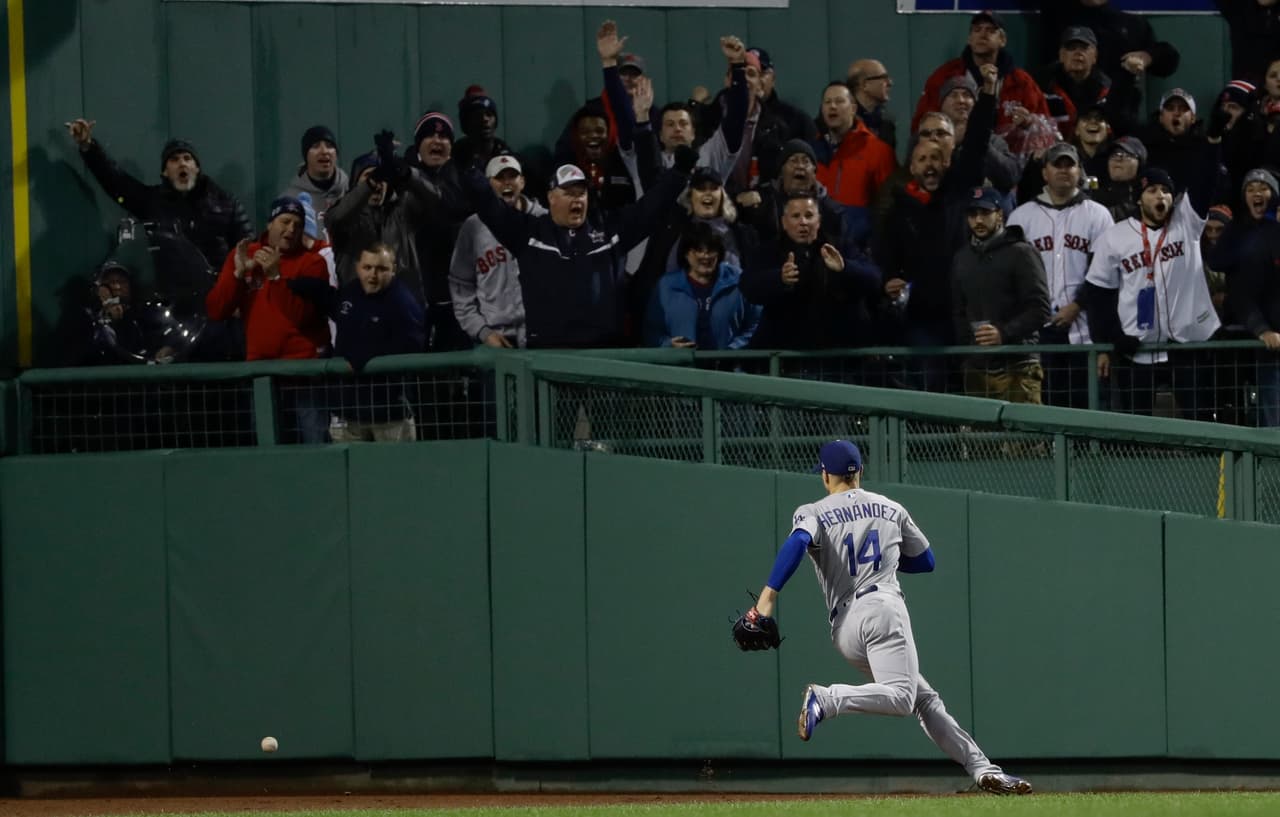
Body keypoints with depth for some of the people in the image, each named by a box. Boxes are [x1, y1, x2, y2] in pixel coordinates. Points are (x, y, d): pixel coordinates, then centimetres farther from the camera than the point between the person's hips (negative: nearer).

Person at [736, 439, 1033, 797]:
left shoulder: (811, 513, 10)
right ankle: (826, 699, -39)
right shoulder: (891, 509, 17)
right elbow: (927, 561, 25)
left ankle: (980, 768, 1)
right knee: (902, 697, -19)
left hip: (843, 627, 2)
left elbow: (797, 542, -13)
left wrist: (768, 595, -22)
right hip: (883, 605, -2)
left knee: (925, 699, 9)